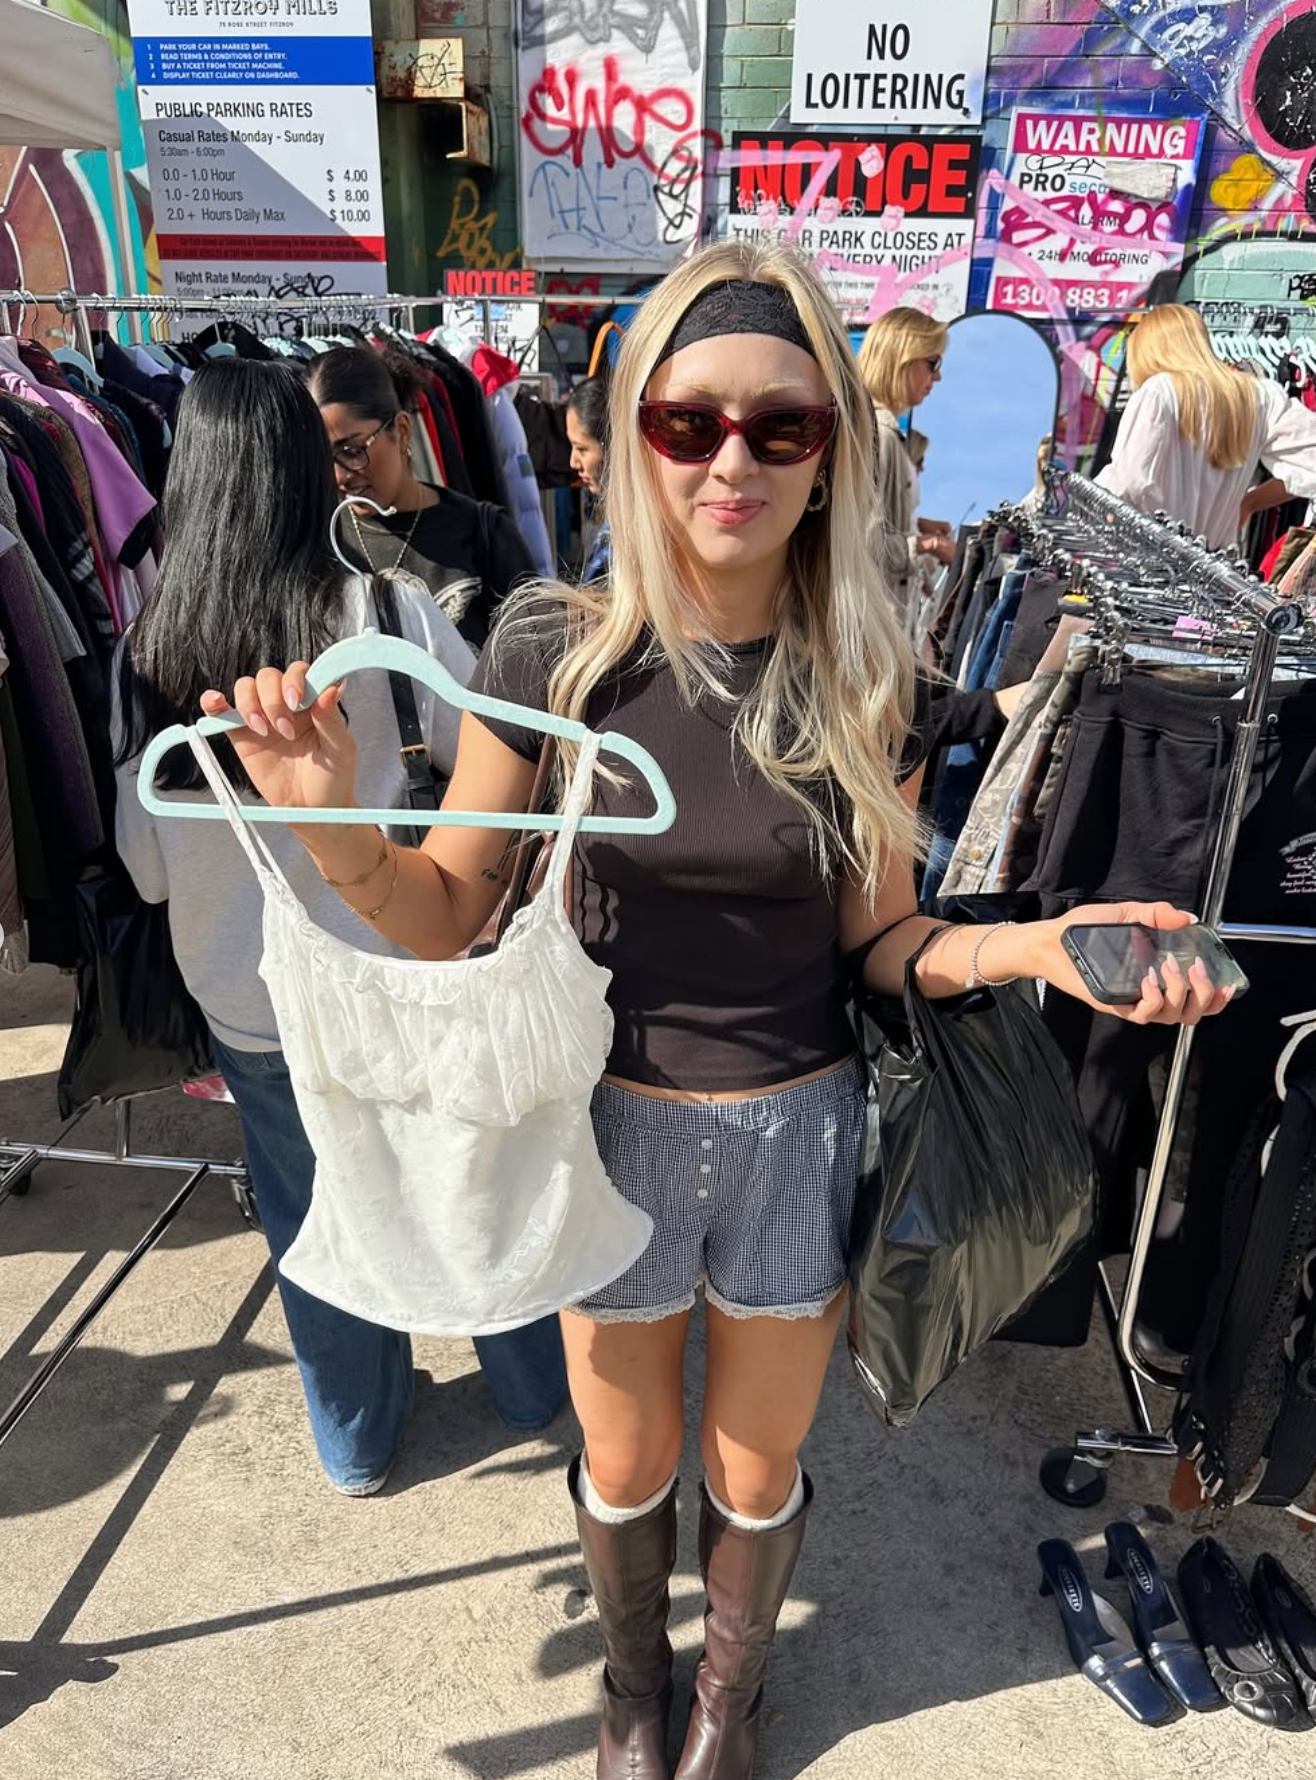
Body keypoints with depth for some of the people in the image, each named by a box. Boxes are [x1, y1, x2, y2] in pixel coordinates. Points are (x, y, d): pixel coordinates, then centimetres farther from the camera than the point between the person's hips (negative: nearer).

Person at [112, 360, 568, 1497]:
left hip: (247, 999, 2)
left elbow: (146, 864, -2)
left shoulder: (147, 648, -8)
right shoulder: (385, 609, -16)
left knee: (313, 1224, 20)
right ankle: (532, 1387, 42)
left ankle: (357, 1440, 42)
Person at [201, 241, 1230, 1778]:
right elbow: (448, 918, -8)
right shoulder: (553, 653, -14)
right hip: (613, 1123, 0)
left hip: (799, 1130, 1)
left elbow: (877, 934, -1)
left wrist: (1033, 944, -19)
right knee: (627, 1463, 23)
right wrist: (340, 831, -28)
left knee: (759, 1468, 22)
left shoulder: (868, 678, -10)